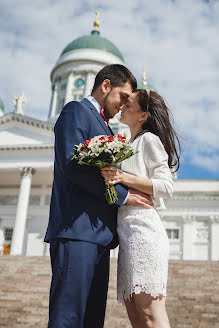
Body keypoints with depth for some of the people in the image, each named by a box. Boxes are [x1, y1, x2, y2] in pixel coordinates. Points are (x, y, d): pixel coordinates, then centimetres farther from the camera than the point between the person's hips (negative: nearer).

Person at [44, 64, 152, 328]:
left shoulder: (102, 126, 28)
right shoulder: (76, 111, 1)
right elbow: (71, 164, -14)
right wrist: (122, 195, -10)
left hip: (99, 235, 9)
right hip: (77, 229, -9)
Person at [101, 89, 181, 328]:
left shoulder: (149, 140, 0)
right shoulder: (129, 145, 26)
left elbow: (166, 187, -9)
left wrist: (124, 178, -15)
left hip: (142, 227, -9)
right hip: (126, 232, 9)